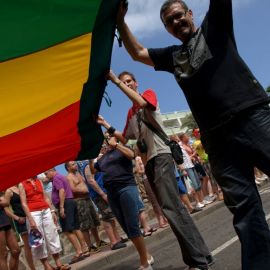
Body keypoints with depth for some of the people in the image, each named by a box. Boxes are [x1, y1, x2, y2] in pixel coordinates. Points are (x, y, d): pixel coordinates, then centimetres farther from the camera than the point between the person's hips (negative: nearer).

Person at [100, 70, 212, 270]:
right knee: (171, 208, 6)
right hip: (148, 161, 8)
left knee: (171, 206, -20)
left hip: (161, 156, -8)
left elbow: (141, 102, -19)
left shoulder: (149, 93, 6)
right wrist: (106, 125, 19)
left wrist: (117, 81, -15)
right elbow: (124, 139, 27)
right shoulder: (130, 113, 24)